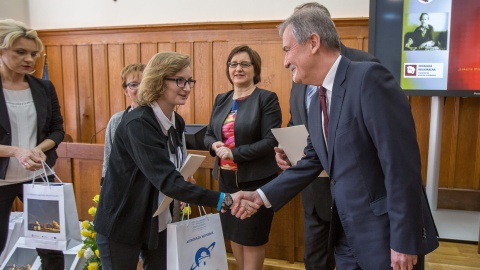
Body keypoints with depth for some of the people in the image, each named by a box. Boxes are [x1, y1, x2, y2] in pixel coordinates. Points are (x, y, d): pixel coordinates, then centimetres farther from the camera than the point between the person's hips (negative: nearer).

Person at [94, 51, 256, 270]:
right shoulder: (137, 124, -26)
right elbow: (167, 180, -35)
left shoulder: (177, 122, 0)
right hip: (121, 224, -7)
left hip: (158, 222, 7)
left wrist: (183, 181, -9)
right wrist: (223, 200, -41)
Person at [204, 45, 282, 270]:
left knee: (252, 238, 8)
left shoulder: (267, 99, -9)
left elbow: (271, 141, -17)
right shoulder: (221, 100, 9)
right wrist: (214, 145, -9)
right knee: (233, 234, 18)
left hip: (256, 180, -6)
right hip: (227, 178, 6)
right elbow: (208, 134, 14)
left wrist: (235, 153, -21)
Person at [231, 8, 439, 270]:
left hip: (387, 236, -8)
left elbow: (401, 162, -21)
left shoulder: (369, 77, -18)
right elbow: (311, 163, 14)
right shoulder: (317, 102, 9)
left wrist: (404, 242, -19)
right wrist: (261, 196, 6)